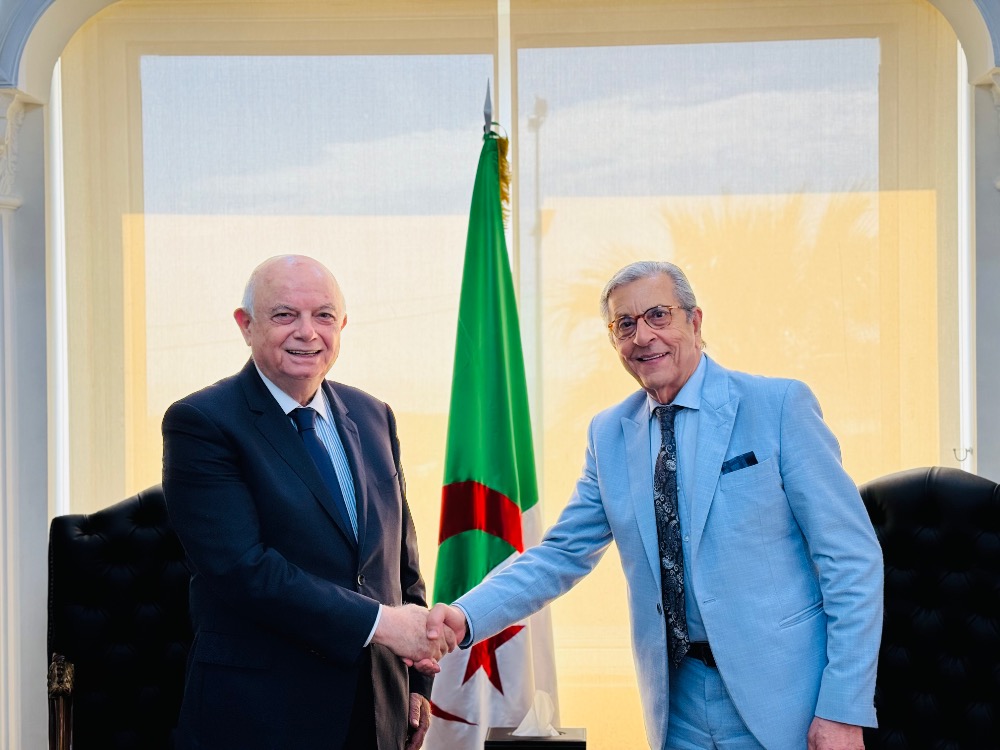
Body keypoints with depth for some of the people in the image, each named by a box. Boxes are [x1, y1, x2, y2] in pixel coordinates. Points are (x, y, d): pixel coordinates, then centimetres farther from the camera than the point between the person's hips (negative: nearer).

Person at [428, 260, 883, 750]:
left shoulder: (780, 406, -8)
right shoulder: (608, 434, 6)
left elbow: (851, 557, -8)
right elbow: (561, 555, 6)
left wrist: (844, 709, -13)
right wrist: (466, 618, -11)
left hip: (783, 704, -4)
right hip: (678, 708, 4)